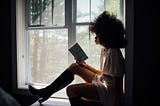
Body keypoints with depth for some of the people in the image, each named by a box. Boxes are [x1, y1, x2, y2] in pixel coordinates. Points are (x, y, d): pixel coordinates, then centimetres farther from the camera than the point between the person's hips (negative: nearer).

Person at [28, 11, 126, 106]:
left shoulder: (114, 53, -20)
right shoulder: (104, 50, 8)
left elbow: (117, 82, -21)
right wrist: (85, 66, 8)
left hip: (108, 90, -10)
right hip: (102, 84, 10)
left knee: (71, 90, -22)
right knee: (74, 67, 8)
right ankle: (47, 92, 12)